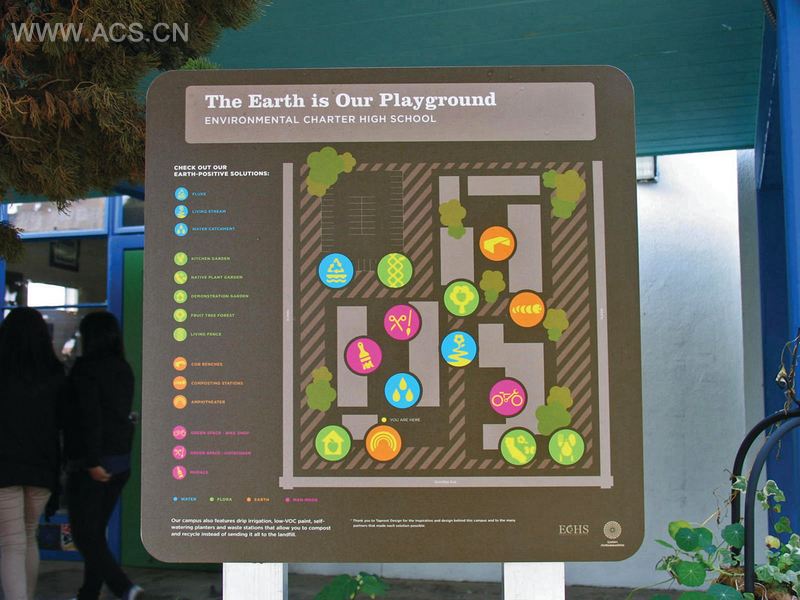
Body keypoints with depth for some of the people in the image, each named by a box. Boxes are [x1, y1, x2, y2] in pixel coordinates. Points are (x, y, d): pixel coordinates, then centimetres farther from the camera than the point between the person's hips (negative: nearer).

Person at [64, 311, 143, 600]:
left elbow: (89, 417, -20)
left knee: (85, 534, -1)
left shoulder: (85, 368, -12)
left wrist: (92, 462, -21)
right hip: (121, 460, 8)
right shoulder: (124, 369, 10)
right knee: (95, 532, 17)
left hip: (90, 464, -8)